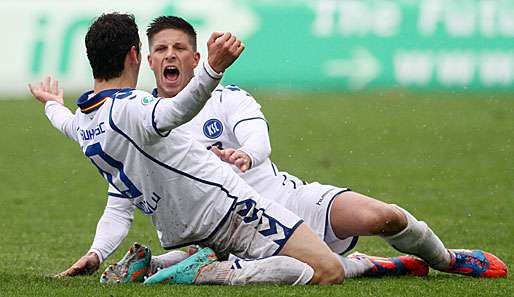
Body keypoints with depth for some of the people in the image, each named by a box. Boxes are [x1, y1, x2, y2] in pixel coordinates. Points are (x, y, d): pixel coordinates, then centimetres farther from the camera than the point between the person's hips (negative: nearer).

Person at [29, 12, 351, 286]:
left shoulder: (80, 122, 6)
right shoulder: (131, 109, -21)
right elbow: (176, 111, -45)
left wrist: (53, 104, 56)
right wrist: (214, 68, -62)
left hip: (176, 233, 9)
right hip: (229, 209, -9)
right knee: (329, 272, -16)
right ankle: (208, 274, -21)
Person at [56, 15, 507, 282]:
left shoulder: (227, 98, 2)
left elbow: (259, 138, -18)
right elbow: (119, 207, 9)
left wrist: (244, 155, -43)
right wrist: (97, 253, -8)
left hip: (283, 198, -2)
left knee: (380, 216, -24)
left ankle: (445, 259, 12)